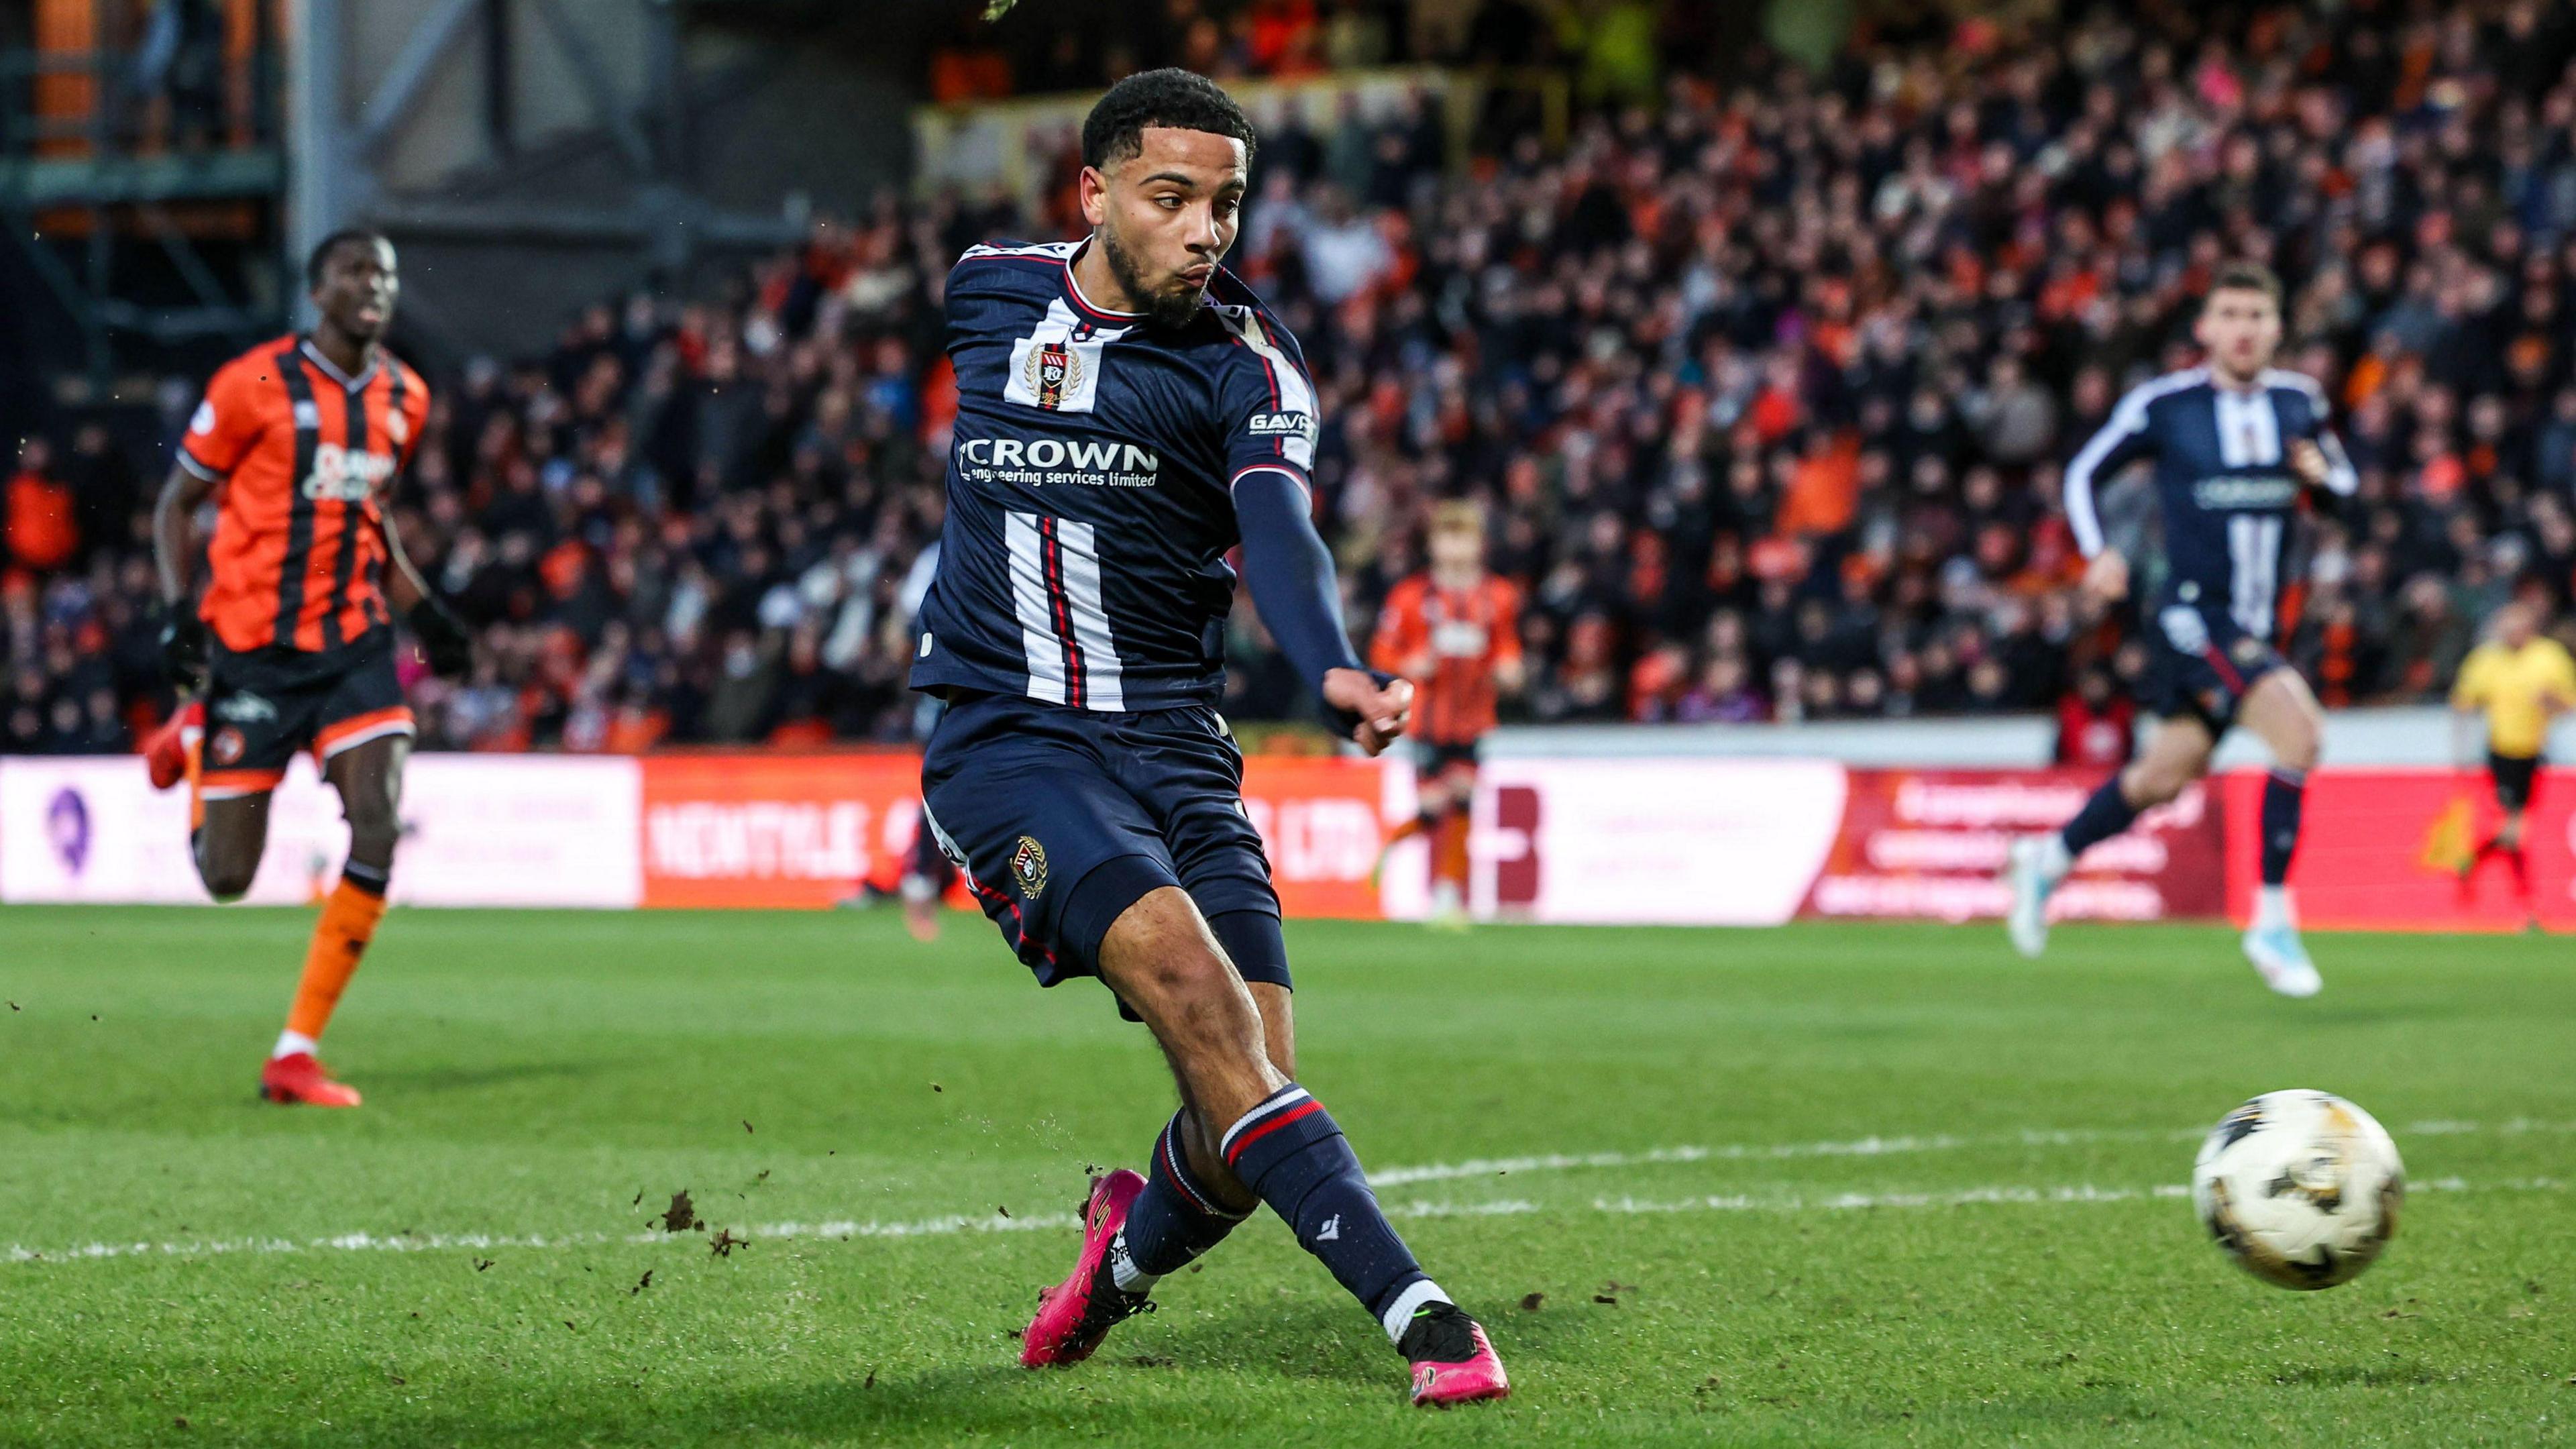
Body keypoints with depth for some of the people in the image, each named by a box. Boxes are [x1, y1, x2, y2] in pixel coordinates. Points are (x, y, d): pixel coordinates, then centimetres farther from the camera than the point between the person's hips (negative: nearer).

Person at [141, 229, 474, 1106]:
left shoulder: (404, 399, 8)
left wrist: (421, 610, 13)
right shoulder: (253, 386, -8)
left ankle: (297, 1056, -4)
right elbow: (178, 501, 1)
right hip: (253, 646, -4)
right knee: (227, 877, 1)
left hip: (354, 645, 4)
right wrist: (178, 608, -11)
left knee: (379, 837, -15)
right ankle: (192, 739, 36)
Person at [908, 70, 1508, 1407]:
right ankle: (1417, 1313, -32)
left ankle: (1126, 1253, 28)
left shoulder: (1246, 363, -2)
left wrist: (1334, 671, -40)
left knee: (1253, 1073, -9)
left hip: (1176, 747, 1)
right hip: (1003, 741, -1)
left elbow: (1279, 529, -21)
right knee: (1188, 974, -25)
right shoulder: (988, 293, 5)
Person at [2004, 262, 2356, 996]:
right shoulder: (2163, 404, -6)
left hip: (2257, 627, 6)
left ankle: (2047, 860, 40)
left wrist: (2321, 474, -6)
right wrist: (2101, 554, -10)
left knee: (2165, 777, 16)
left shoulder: (2299, 402, 6)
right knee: (2300, 732, -25)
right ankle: (2273, 921, -16)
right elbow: (2083, 474, 5)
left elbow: (2348, 484, 17)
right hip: (2192, 613, -6)